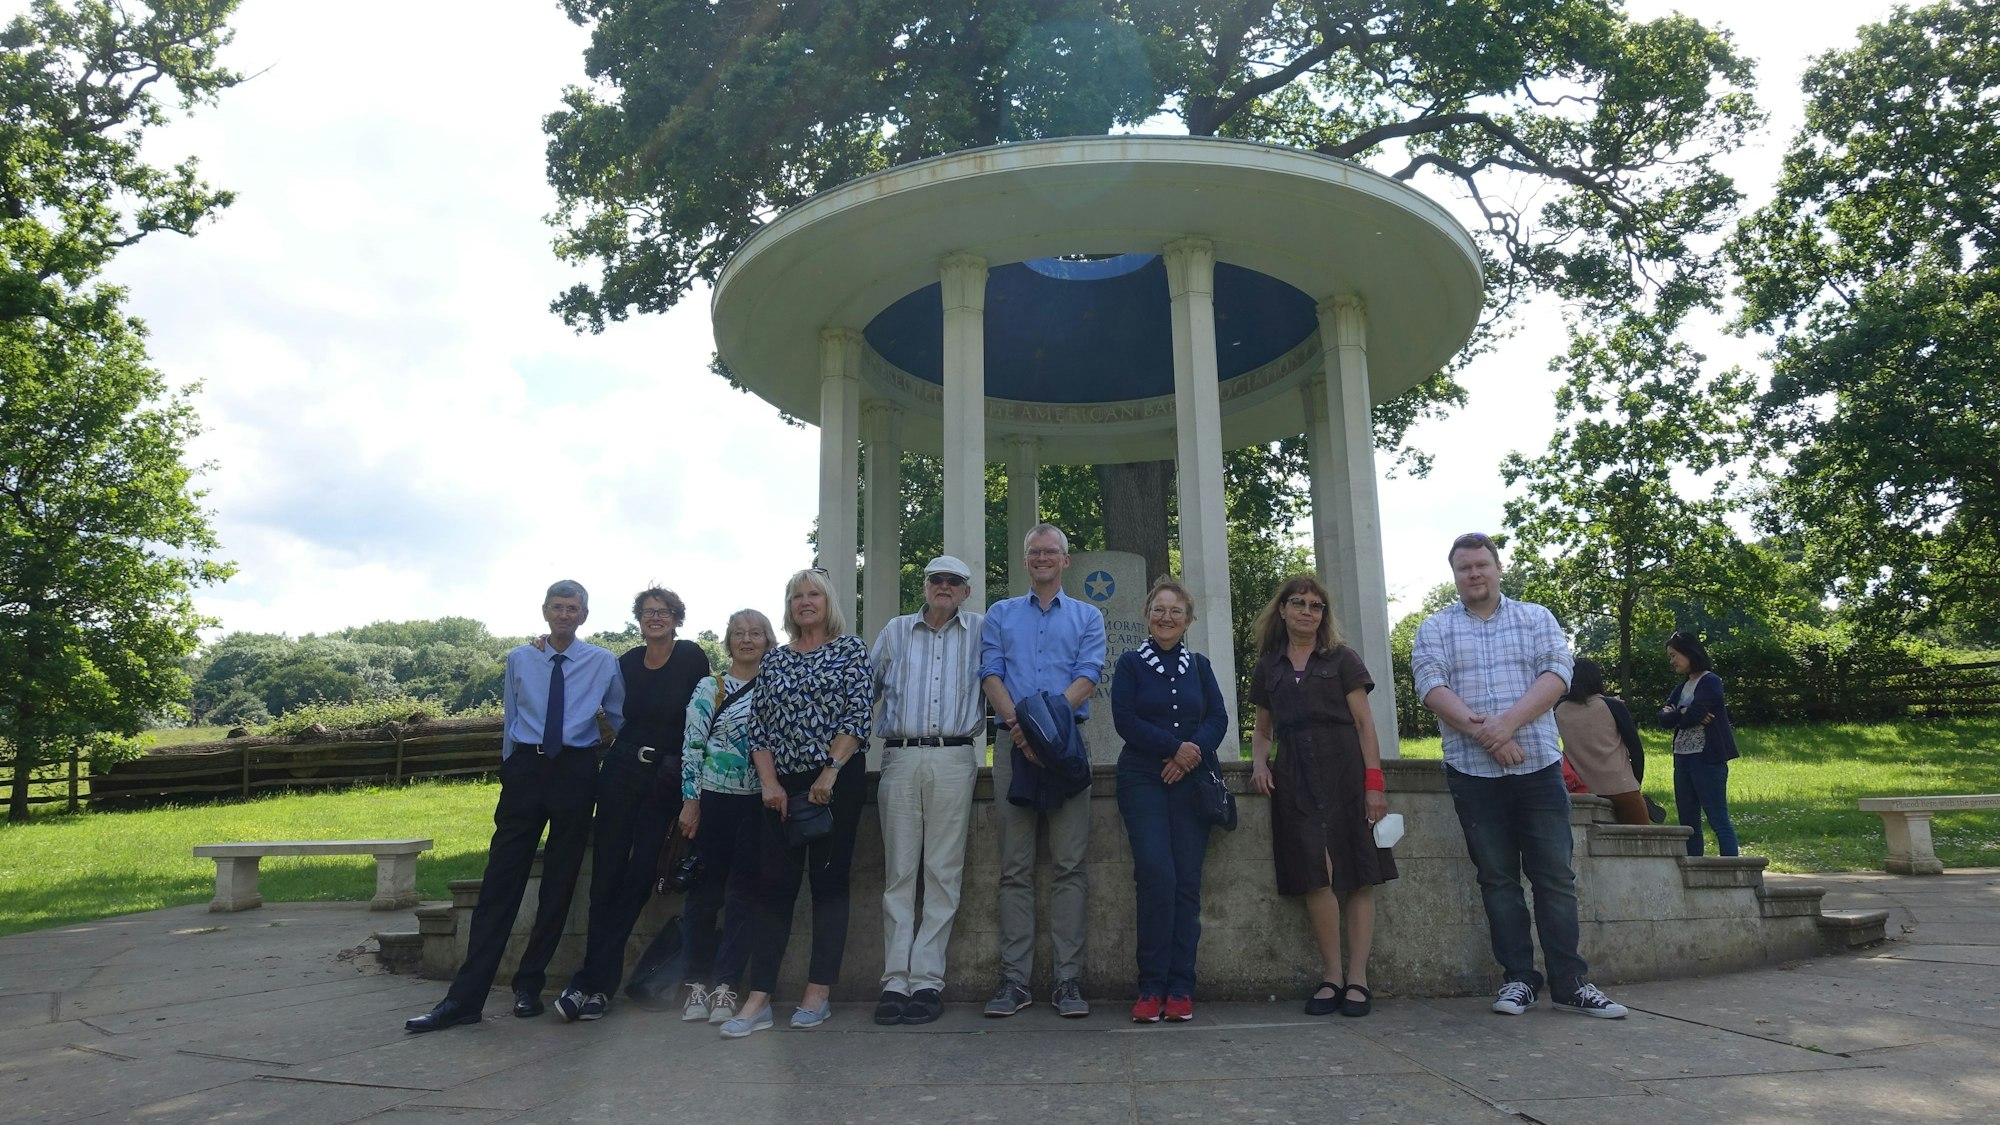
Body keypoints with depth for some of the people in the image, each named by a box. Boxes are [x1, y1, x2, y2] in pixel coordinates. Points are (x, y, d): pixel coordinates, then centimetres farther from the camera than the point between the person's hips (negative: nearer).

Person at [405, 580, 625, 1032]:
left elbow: (621, 719, 14)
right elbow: (510, 719, 15)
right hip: (526, 768, 1)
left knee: (560, 882, 5)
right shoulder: (520, 659, 9)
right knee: (501, 880, -4)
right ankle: (465, 996, -2)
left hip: (576, 771, 0)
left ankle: (529, 985, 19)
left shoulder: (604, 663, 4)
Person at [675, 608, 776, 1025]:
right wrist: (690, 801, -7)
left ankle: (725, 986, 10)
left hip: (759, 803, 1)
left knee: (743, 894, 2)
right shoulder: (708, 689, 2)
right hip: (714, 800, -1)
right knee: (705, 892, 5)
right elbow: (691, 746, -2)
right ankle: (697, 982, 17)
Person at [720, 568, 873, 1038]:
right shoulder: (774, 660, 13)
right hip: (781, 784, 3)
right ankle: (758, 999, 2)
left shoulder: (851, 648, 3)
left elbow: (858, 716, -6)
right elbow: (759, 728, 8)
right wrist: (769, 782, -5)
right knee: (773, 884, 0)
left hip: (837, 780, -3)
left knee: (829, 881, 2)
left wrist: (830, 772, -15)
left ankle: (818, 995, 8)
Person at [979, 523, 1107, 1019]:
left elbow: (1088, 677, 0)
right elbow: (991, 676, 4)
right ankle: (1014, 979, 5)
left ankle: (1068, 979, 2)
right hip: (1013, 744, 1)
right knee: (1015, 867, 1)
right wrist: (1019, 727, -13)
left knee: (1069, 865, -2)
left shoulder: (1087, 617, 15)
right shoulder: (1000, 615, 17)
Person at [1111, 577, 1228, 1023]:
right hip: (1143, 780, -2)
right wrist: (1175, 746, -13)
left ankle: (1180, 988, 4)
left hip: (1191, 781, 3)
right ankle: (1151, 986, -6)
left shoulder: (1199, 667, 15)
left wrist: (1192, 755, -11)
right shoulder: (1131, 664, 7)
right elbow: (1124, 719, -4)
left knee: (1187, 881, -3)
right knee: (1157, 874, -15)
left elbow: (1218, 719, 6)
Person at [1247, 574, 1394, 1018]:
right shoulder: (1268, 667, 16)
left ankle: (1357, 977, 4)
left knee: (1358, 877, -3)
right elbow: (1262, 729, 23)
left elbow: (1365, 723, 3)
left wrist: (1374, 781, -7)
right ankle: (1331, 975, 3)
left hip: (1345, 772, -1)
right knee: (1316, 877, -8)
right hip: (1295, 779, 1)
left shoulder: (1342, 659, 9)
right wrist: (1259, 762, 2)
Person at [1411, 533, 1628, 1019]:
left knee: (1555, 875, 2)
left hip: (1538, 766, 0)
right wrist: (1481, 731, -19)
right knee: (1498, 878, 6)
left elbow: (1556, 674, -5)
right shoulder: (1435, 629, 8)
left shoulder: (1536, 618, 9)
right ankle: (1519, 978, 14)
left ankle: (1570, 983, 9)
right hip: (1473, 773, 0)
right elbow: (1431, 687, -6)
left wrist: (1508, 723, -18)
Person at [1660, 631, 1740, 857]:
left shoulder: (1710, 682, -7)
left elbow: (1693, 715, -18)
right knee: (1688, 822, 10)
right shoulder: (1682, 687, 17)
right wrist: (1682, 714, -11)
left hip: (1707, 759, -8)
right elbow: (1663, 718, 6)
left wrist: (1675, 715, -1)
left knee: (1718, 819, -8)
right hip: (1682, 758, 8)